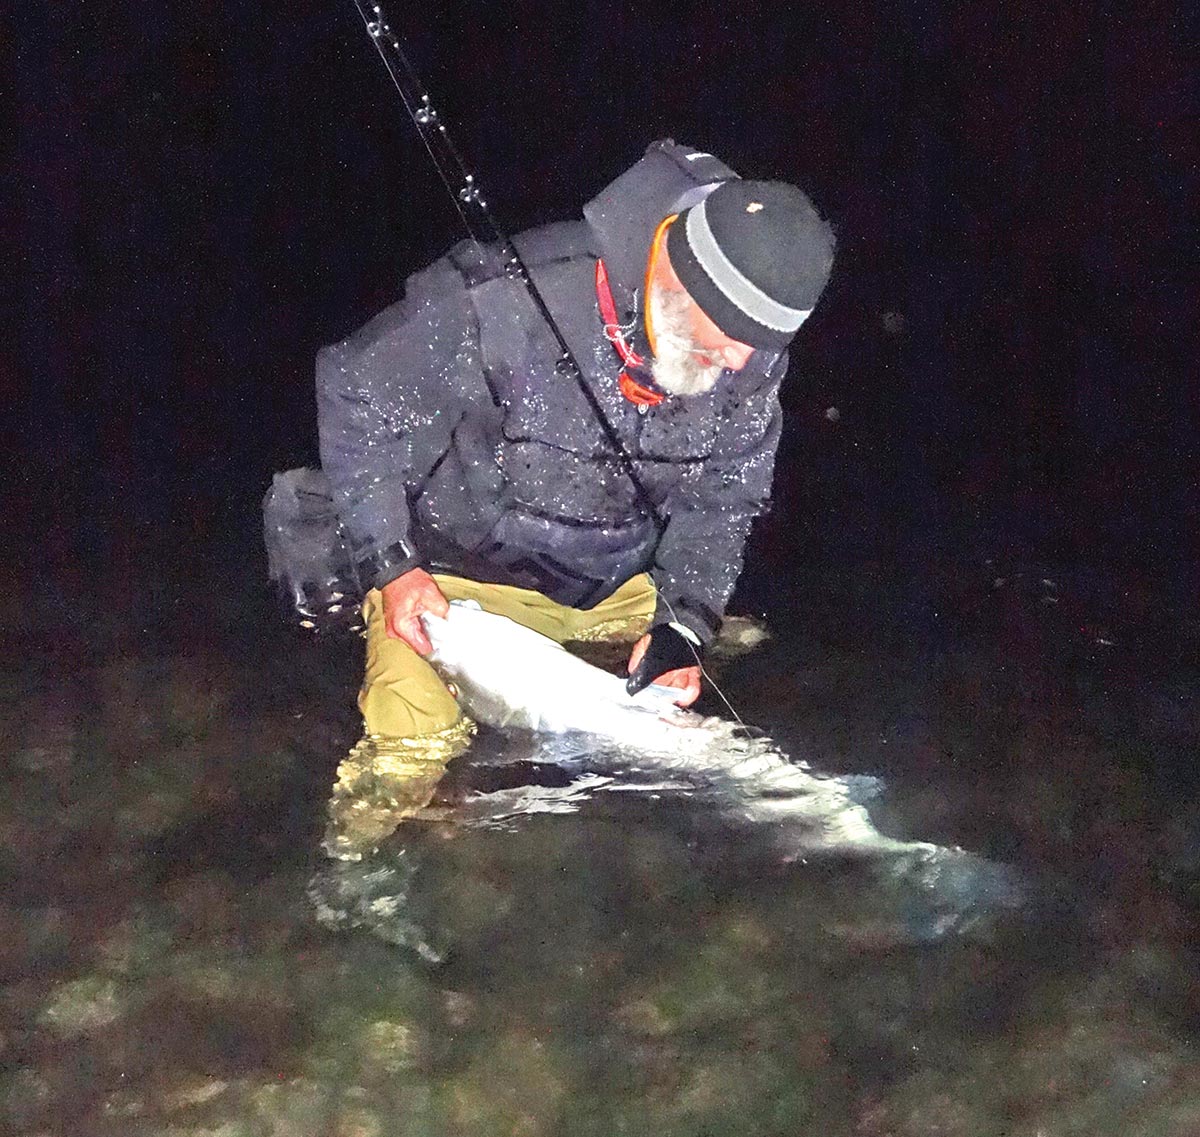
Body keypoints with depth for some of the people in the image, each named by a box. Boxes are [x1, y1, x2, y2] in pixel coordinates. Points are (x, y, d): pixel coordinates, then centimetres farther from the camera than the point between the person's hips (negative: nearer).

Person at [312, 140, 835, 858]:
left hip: (620, 586, 5)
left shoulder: (753, 359, -14)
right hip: (455, 576, -5)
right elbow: (355, 392, -19)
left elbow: (724, 495, 0)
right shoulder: (507, 297, -32)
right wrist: (389, 564, -22)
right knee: (409, 753, -20)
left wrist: (681, 623, -15)